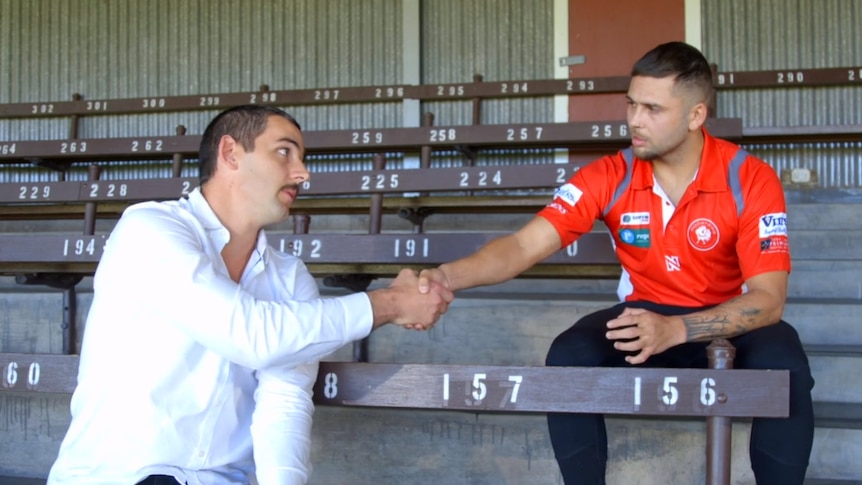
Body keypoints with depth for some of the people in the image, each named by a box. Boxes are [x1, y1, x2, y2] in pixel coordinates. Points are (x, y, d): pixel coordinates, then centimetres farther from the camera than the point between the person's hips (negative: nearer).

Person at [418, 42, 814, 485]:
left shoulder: (750, 179, -19)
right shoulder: (609, 177, -12)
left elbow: (769, 298, -23)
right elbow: (524, 246, -18)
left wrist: (675, 330, -38)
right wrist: (447, 276, -38)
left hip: (732, 319, -2)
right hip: (647, 312, 2)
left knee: (782, 366, -34)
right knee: (567, 359, -26)